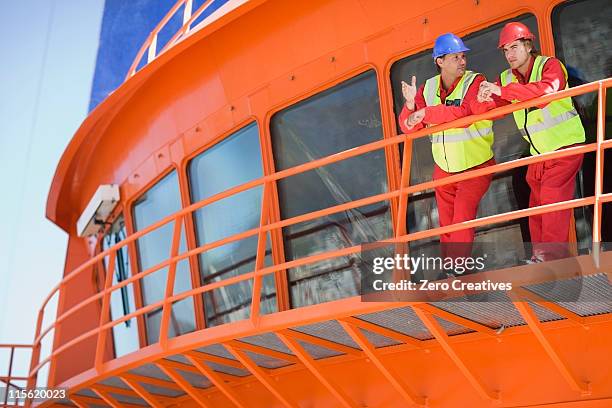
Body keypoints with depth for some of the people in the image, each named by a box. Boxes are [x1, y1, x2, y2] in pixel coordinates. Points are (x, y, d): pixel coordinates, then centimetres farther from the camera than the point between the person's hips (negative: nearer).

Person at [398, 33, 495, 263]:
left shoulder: (475, 81, -14)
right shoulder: (428, 88, -1)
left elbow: (464, 114, -32)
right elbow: (409, 127, -5)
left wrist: (427, 113, -27)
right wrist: (411, 106, -24)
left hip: (475, 167, -5)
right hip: (443, 169, 5)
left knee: (462, 224, -9)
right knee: (446, 225, 13)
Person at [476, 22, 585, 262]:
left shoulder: (550, 66, -13)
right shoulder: (506, 79, 4)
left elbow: (547, 90, -35)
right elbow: (484, 110, -3)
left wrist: (502, 91, -39)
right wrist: (482, 100, -28)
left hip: (565, 146, -6)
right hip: (538, 152, 7)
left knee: (552, 197, -17)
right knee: (536, 203, 8)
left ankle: (553, 253, -15)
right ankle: (540, 256, 15)